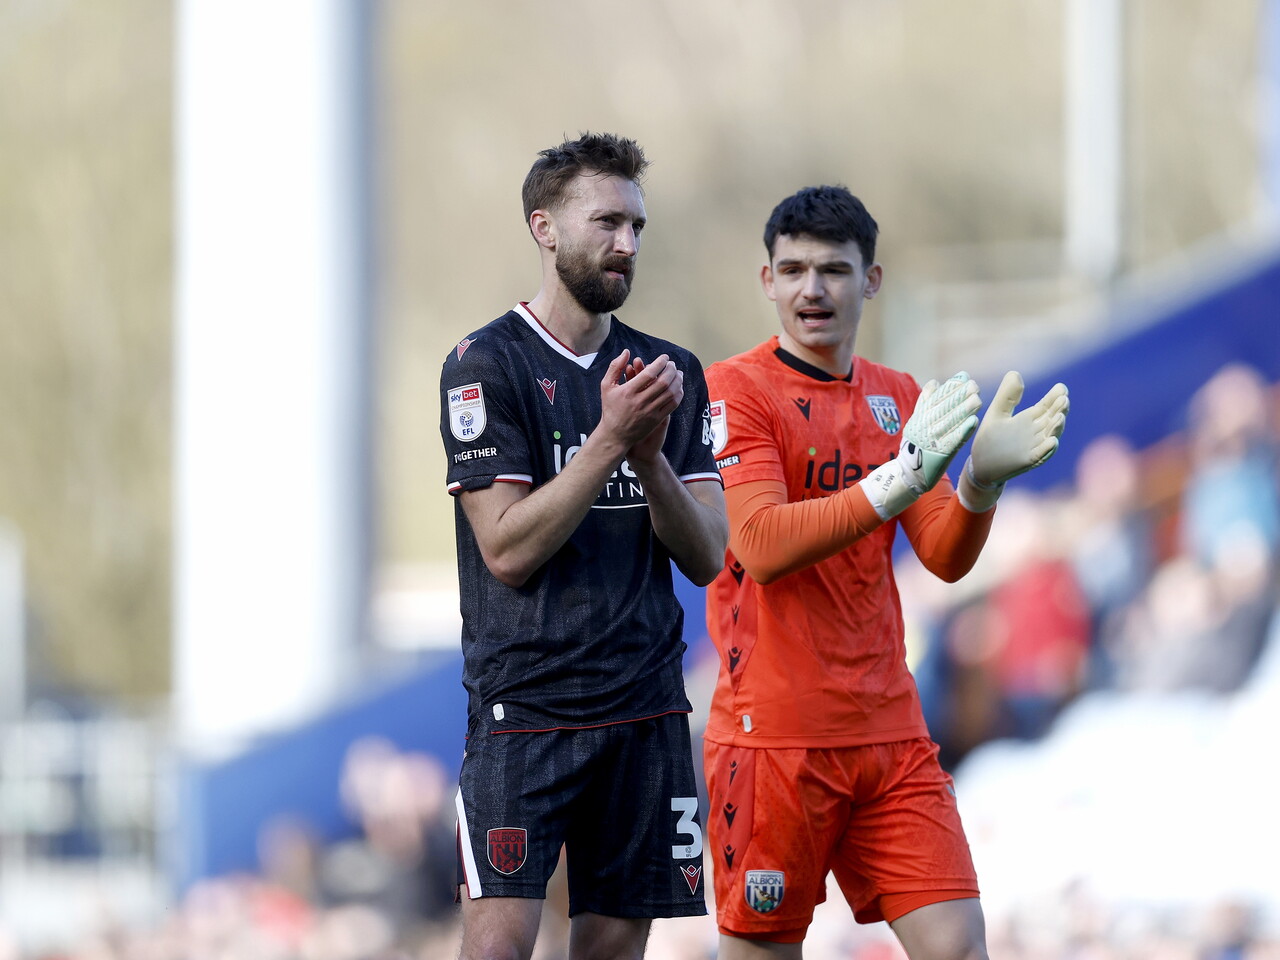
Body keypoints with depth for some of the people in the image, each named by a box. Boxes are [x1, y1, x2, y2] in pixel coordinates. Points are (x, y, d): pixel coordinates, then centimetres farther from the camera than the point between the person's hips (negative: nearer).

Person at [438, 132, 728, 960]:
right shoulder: (488, 364, -4)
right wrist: (610, 437, -18)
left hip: (647, 706, 5)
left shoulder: (671, 373, 11)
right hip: (524, 705, -5)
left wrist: (652, 455, -11)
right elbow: (508, 549, -12)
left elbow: (708, 557, 6)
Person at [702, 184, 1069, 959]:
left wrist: (982, 482, -15)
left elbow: (945, 557, 6)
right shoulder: (736, 389, -5)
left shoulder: (900, 399, 13)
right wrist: (897, 481, -28)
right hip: (774, 736, -5)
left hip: (890, 733, 5)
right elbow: (760, 546, -19)